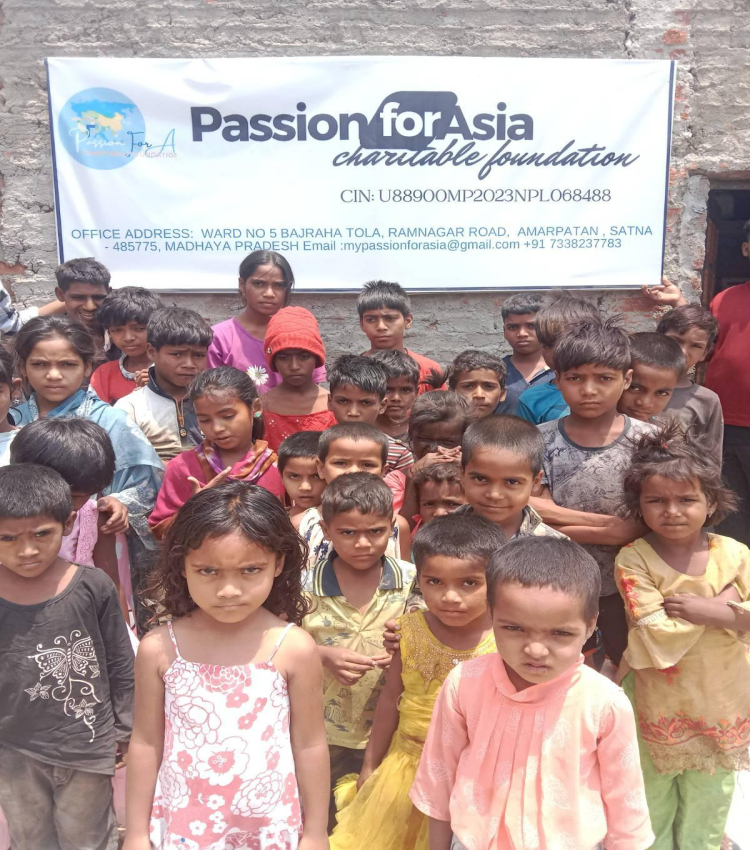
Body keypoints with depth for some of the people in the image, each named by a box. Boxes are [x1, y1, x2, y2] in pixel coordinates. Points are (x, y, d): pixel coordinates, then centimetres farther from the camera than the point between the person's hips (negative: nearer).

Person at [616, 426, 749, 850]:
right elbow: (660, 644, -25)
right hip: (658, 708, -3)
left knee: (708, 805, 25)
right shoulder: (634, 560, -20)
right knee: (652, 805, 20)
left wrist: (708, 610, -27)